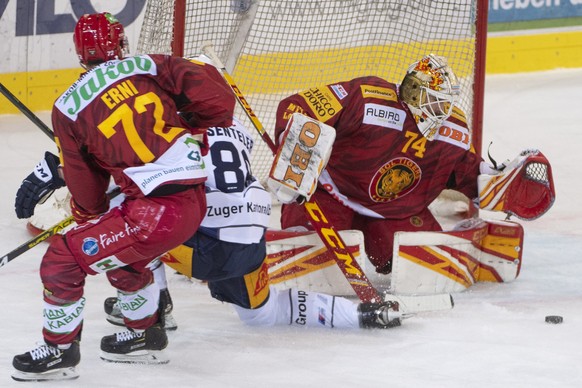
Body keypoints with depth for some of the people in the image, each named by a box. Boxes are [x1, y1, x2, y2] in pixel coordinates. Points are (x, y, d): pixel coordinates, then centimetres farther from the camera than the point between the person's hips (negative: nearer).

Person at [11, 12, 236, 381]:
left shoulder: (68, 107, -1)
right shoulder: (152, 67, 6)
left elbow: (88, 192, 6)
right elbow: (217, 97, -2)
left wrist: (86, 220, 27)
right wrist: (197, 136, 18)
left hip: (154, 213, -6)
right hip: (196, 203, 6)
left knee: (62, 263, 7)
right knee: (122, 257, 33)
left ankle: (59, 348, 20)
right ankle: (145, 335, 47)